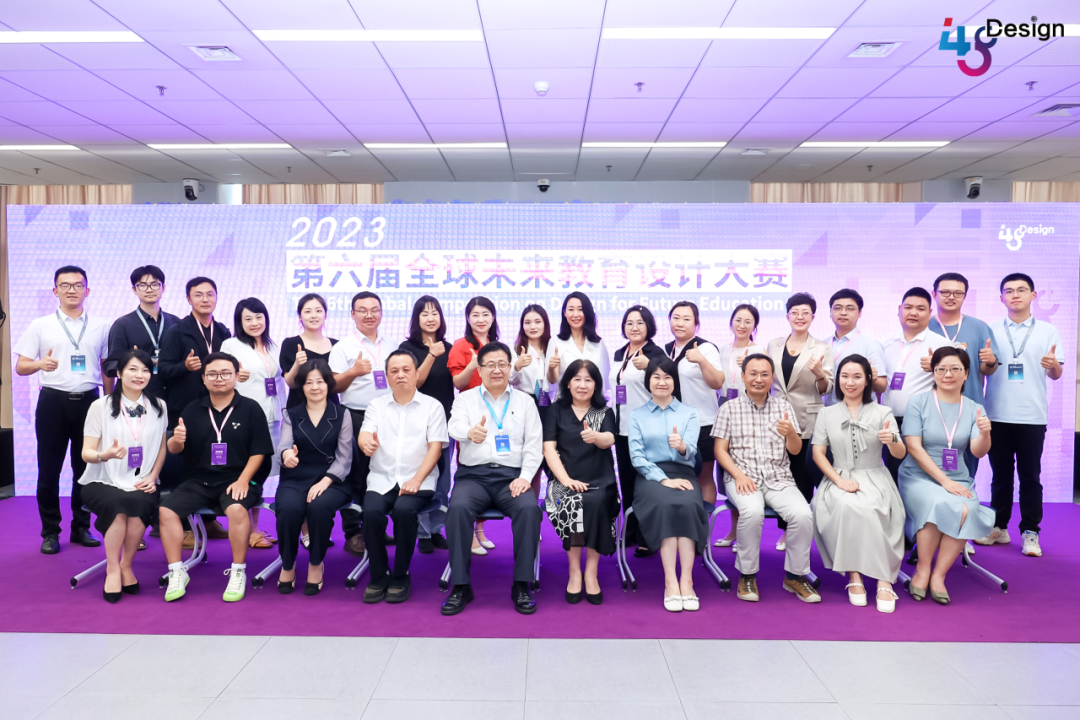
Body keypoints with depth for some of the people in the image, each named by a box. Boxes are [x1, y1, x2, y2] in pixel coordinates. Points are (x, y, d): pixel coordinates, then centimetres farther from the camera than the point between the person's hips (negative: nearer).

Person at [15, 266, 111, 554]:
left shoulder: (100, 327, 7)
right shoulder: (40, 326, 4)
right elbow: (20, 366, 2)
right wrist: (40, 364, -20)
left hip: (89, 401, 1)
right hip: (53, 401, -1)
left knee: (86, 467, 7)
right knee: (49, 469, 4)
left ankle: (81, 527, 19)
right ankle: (50, 531, 15)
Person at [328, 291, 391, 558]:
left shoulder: (390, 348, 16)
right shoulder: (344, 347, 2)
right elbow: (334, 386, -3)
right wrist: (354, 371, -19)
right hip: (356, 417, -4)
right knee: (355, 477, -2)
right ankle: (353, 534, 5)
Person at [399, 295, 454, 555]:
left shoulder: (449, 348, 8)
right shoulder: (408, 347, -1)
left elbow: (457, 382, 8)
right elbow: (415, 382, -11)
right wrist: (432, 355, -22)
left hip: (445, 419, 3)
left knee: (443, 479, 7)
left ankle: (436, 529, 18)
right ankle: (423, 533, 8)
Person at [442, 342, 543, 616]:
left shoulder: (525, 402, 14)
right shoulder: (465, 399, 11)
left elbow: (533, 444, 8)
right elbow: (455, 427, -9)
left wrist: (524, 477, -8)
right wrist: (470, 433, -35)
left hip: (512, 476, 1)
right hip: (473, 474, 0)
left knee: (529, 508, -30)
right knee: (458, 508, -31)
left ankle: (521, 585, -16)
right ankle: (461, 585, -18)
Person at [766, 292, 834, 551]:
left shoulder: (823, 348, 1)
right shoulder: (774, 345, 9)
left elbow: (826, 389, -2)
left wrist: (819, 373, -21)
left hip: (807, 421, -2)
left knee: (803, 477, 2)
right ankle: (785, 530, 17)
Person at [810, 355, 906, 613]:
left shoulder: (882, 413, 7)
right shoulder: (827, 414, 10)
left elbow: (900, 454, -1)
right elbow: (818, 453, 3)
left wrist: (892, 440, -26)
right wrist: (839, 480, -13)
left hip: (874, 479, -1)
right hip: (840, 479, 1)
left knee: (866, 508, -34)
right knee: (846, 505, -34)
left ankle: (884, 581, -28)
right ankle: (853, 574, -24)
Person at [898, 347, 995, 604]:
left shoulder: (974, 409, 8)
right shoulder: (919, 402, -1)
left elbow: (978, 452, -4)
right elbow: (913, 447, -8)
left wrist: (984, 433, -27)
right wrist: (943, 480, -14)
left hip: (958, 479, 3)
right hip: (918, 477, -2)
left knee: (966, 511, -29)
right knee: (941, 505, -32)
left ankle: (938, 575, -12)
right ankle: (922, 571, -11)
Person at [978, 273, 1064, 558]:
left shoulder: (1048, 331, 5)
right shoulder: (991, 331, 7)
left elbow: (1056, 374, 3)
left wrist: (1053, 365, -20)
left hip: (1032, 417, -1)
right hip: (997, 416, 1)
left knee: (1030, 476, 2)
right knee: (1000, 474, 9)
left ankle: (1030, 532, 10)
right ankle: (999, 527, 19)